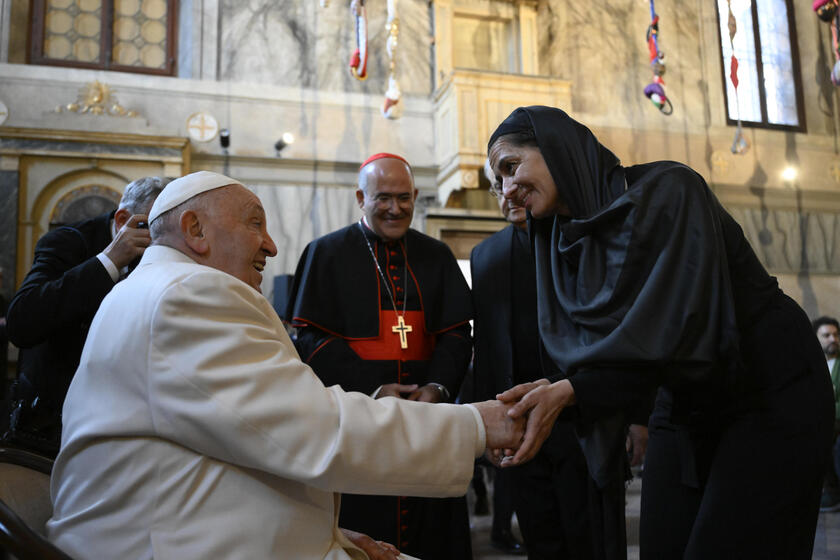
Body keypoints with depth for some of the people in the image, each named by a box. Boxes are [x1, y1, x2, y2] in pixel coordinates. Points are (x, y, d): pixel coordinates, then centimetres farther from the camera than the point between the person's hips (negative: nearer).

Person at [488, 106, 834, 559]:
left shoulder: (665, 188, -18)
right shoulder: (564, 242, 3)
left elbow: (684, 316, -29)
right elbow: (582, 347, -5)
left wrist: (571, 391, -34)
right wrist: (551, 395, -26)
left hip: (768, 398, -6)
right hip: (683, 408, 6)